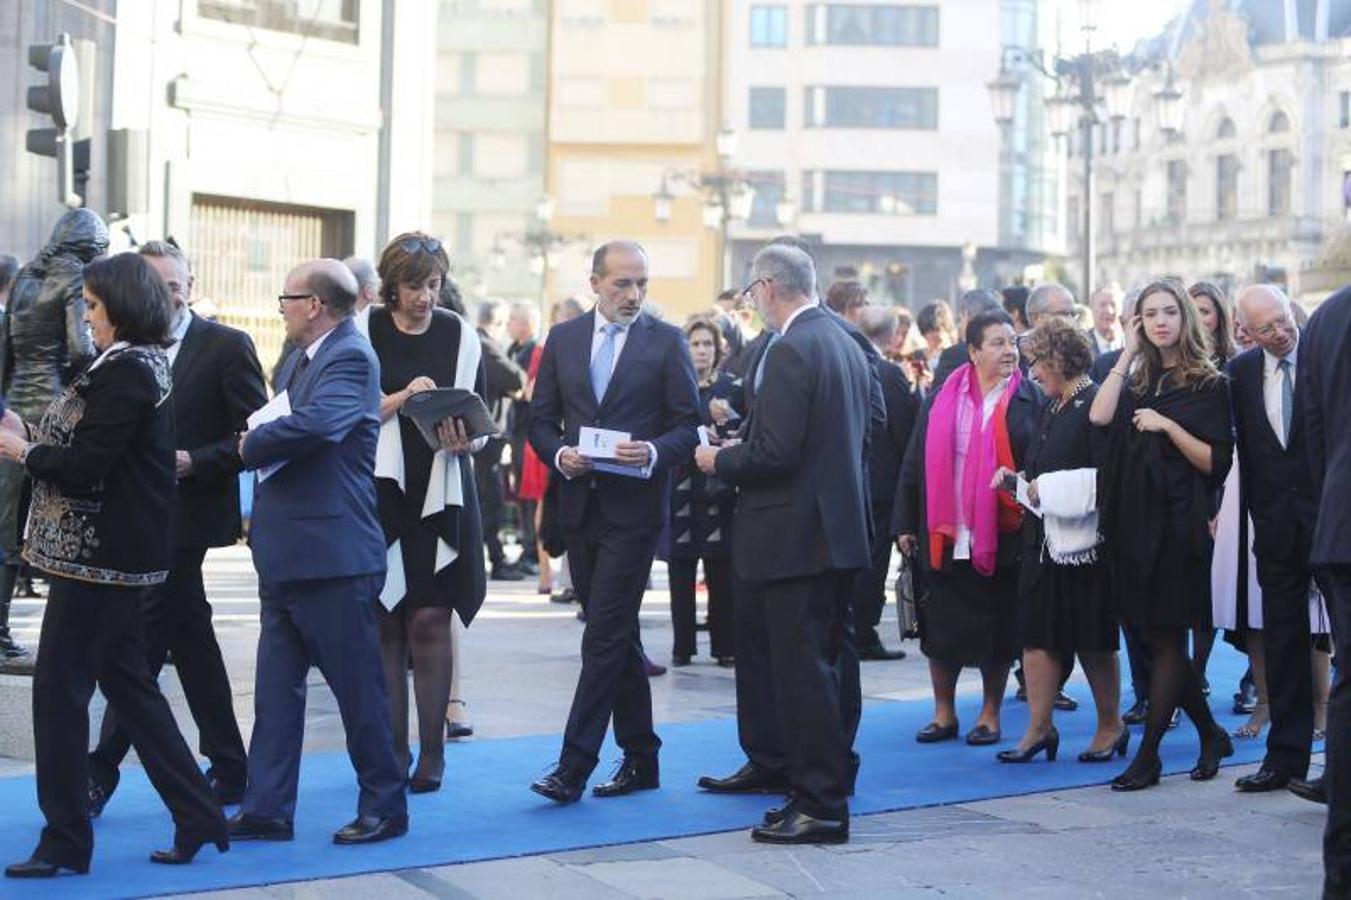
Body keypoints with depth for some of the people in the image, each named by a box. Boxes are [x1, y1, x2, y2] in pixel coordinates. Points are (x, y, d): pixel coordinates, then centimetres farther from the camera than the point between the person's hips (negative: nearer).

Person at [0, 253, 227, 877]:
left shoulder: (123, 373, -18)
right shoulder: (146, 364, 14)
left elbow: (83, 467, -21)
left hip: (99, 555, -10)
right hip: (126, 551, 10)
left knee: (58, 689, -2)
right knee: (128, 684, 15)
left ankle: (65, 841, 6)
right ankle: (198, 819, 18)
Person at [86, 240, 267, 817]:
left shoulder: (227, 346, -5)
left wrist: (194, 461, -19)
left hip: (185, 516, -6)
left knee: (142, 641, -7)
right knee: (190, 638, 11)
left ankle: (102, 772, -2)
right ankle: (228, 770, 18)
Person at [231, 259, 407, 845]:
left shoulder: (350, 358, -14)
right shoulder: (300, 359, 16)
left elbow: (315, 423, -30)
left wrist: (251, 446, -13)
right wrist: (262, 512, 5)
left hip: (332, 555, -9)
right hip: (284, 554, 9)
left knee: (358, 687, 1)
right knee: (276, 688, 10)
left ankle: (385, 807, 12)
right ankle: (267, 809, 15)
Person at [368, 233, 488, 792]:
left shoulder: (459, 336, 4)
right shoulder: (366, 334, 2)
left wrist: (464, 438, -14)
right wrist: (402, 397, -17)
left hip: (440, 493, 0)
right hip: (380, 490, 0)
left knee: (430, 620, -4)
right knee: (384, 622, 2)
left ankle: (431, 752, 3)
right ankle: (392, 750, 9)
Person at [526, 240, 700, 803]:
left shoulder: (667, 342, 0)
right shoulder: (563, 339, 10)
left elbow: (689, 424, -1)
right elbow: (541, 418, 11)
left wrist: (654, 452, -20)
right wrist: (559, 453, -9)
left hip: (634, 508, -5)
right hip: (580, 504, 5)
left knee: (605, 635, -10)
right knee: (617, 636, 12)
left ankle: (574, 767, -10)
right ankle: (640, 759, 22)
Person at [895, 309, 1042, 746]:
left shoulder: (1030, 400, 0)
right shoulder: (942, 399, 6)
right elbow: (915, 463, 8)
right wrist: (906, 525, 5)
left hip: (1001, 539, -2)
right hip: (944, 537, 2)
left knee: (996, 629, 5)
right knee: (941, 627, 7)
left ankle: (990, 714, 19)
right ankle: (944, 712, 21)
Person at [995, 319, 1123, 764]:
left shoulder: (1095, 405, -12)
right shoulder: (1052, 407, 14)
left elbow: (1103, 476, -18)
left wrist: (1046, 487, -16)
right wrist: (1019, 478, 5)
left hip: (1082, 540, -8)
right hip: (1044, 540, 8)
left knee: (1092, 640, 2)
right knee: (1039, 634, 6)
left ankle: (1111, 725, 17)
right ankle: (1039, 728, 12)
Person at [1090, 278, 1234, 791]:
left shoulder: (1207, 385, -1)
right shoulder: (1137, 383, 15)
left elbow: (1217, 462, -7)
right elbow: (1100, 417, -6)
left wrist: (1168, 426, -17)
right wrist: (1128, 353, -1)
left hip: (1180, 526, -6)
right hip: (1136, 524, 6)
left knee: (1166, 638, -4)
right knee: (1156, 639, 9)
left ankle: (1148, 755, -1)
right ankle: (1211, 736, 24)